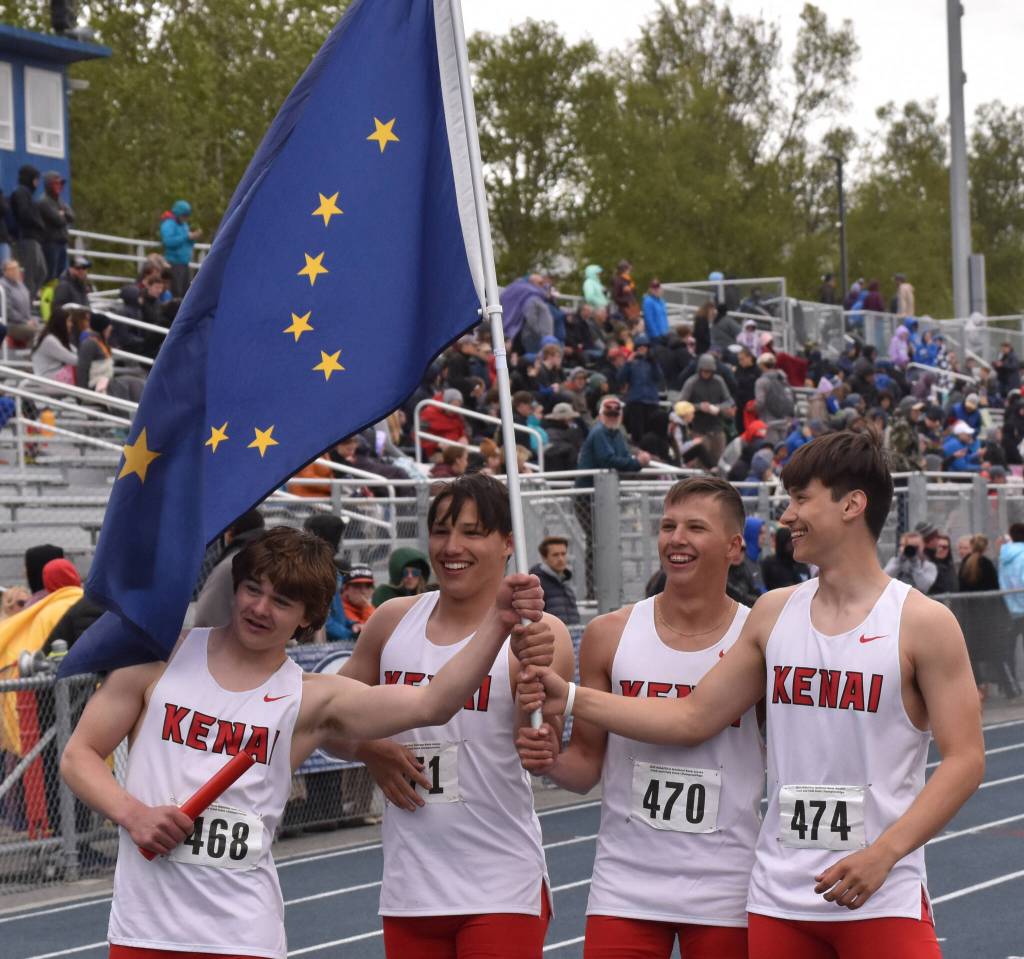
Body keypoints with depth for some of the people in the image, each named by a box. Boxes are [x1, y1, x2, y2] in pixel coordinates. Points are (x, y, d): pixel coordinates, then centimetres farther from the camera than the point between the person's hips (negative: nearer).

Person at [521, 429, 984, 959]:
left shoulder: (923, 624, -5)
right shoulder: (774, 612, 9)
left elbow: (964, 759, -9)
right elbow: (694, 717, 11)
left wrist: (883, 853, -20)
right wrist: (571, 698, 3)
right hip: (779, 898, 5)